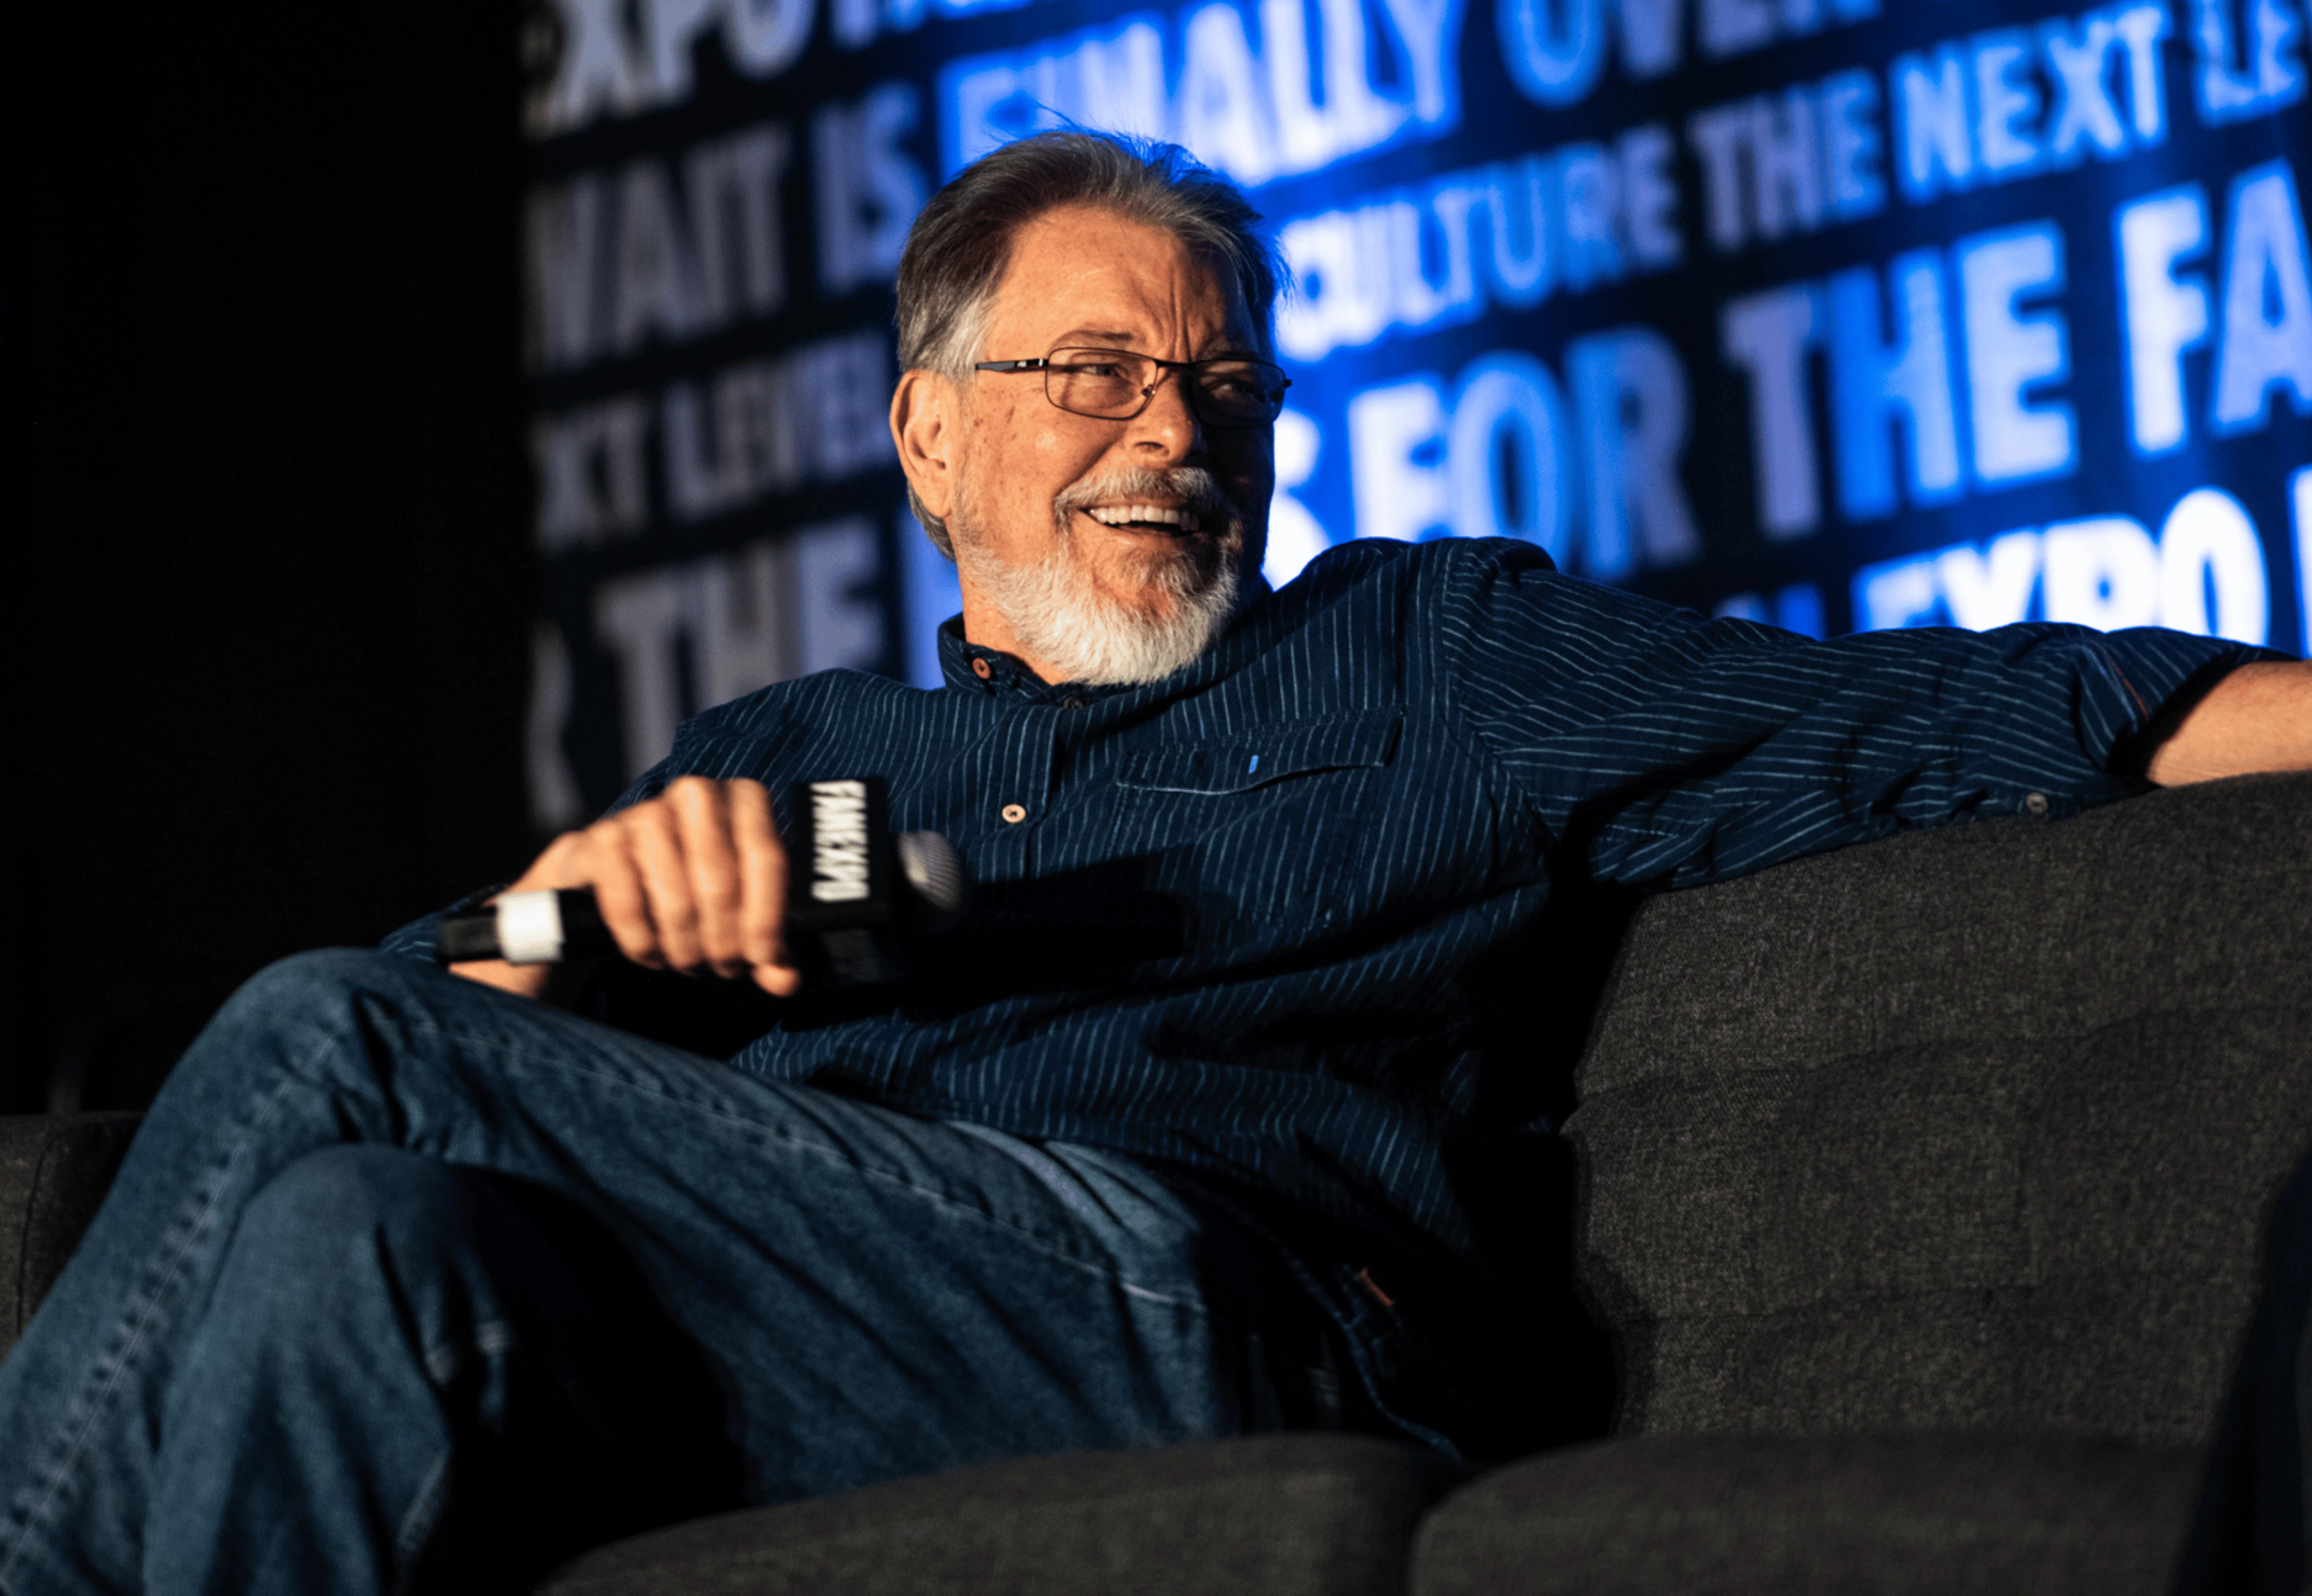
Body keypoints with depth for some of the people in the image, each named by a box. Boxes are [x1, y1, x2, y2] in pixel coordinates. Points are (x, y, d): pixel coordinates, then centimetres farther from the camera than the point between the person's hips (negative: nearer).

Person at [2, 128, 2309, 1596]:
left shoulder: (1429, 662, 29)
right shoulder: (781, 760, 35)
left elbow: (1949, 717, 17)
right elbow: (436, 1006, 22)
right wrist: (590, 897, -1)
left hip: (1200, 1309, -3)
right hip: (740, 1403, 3)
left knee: (328, 1059, -23)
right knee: (355, 1250, -33)